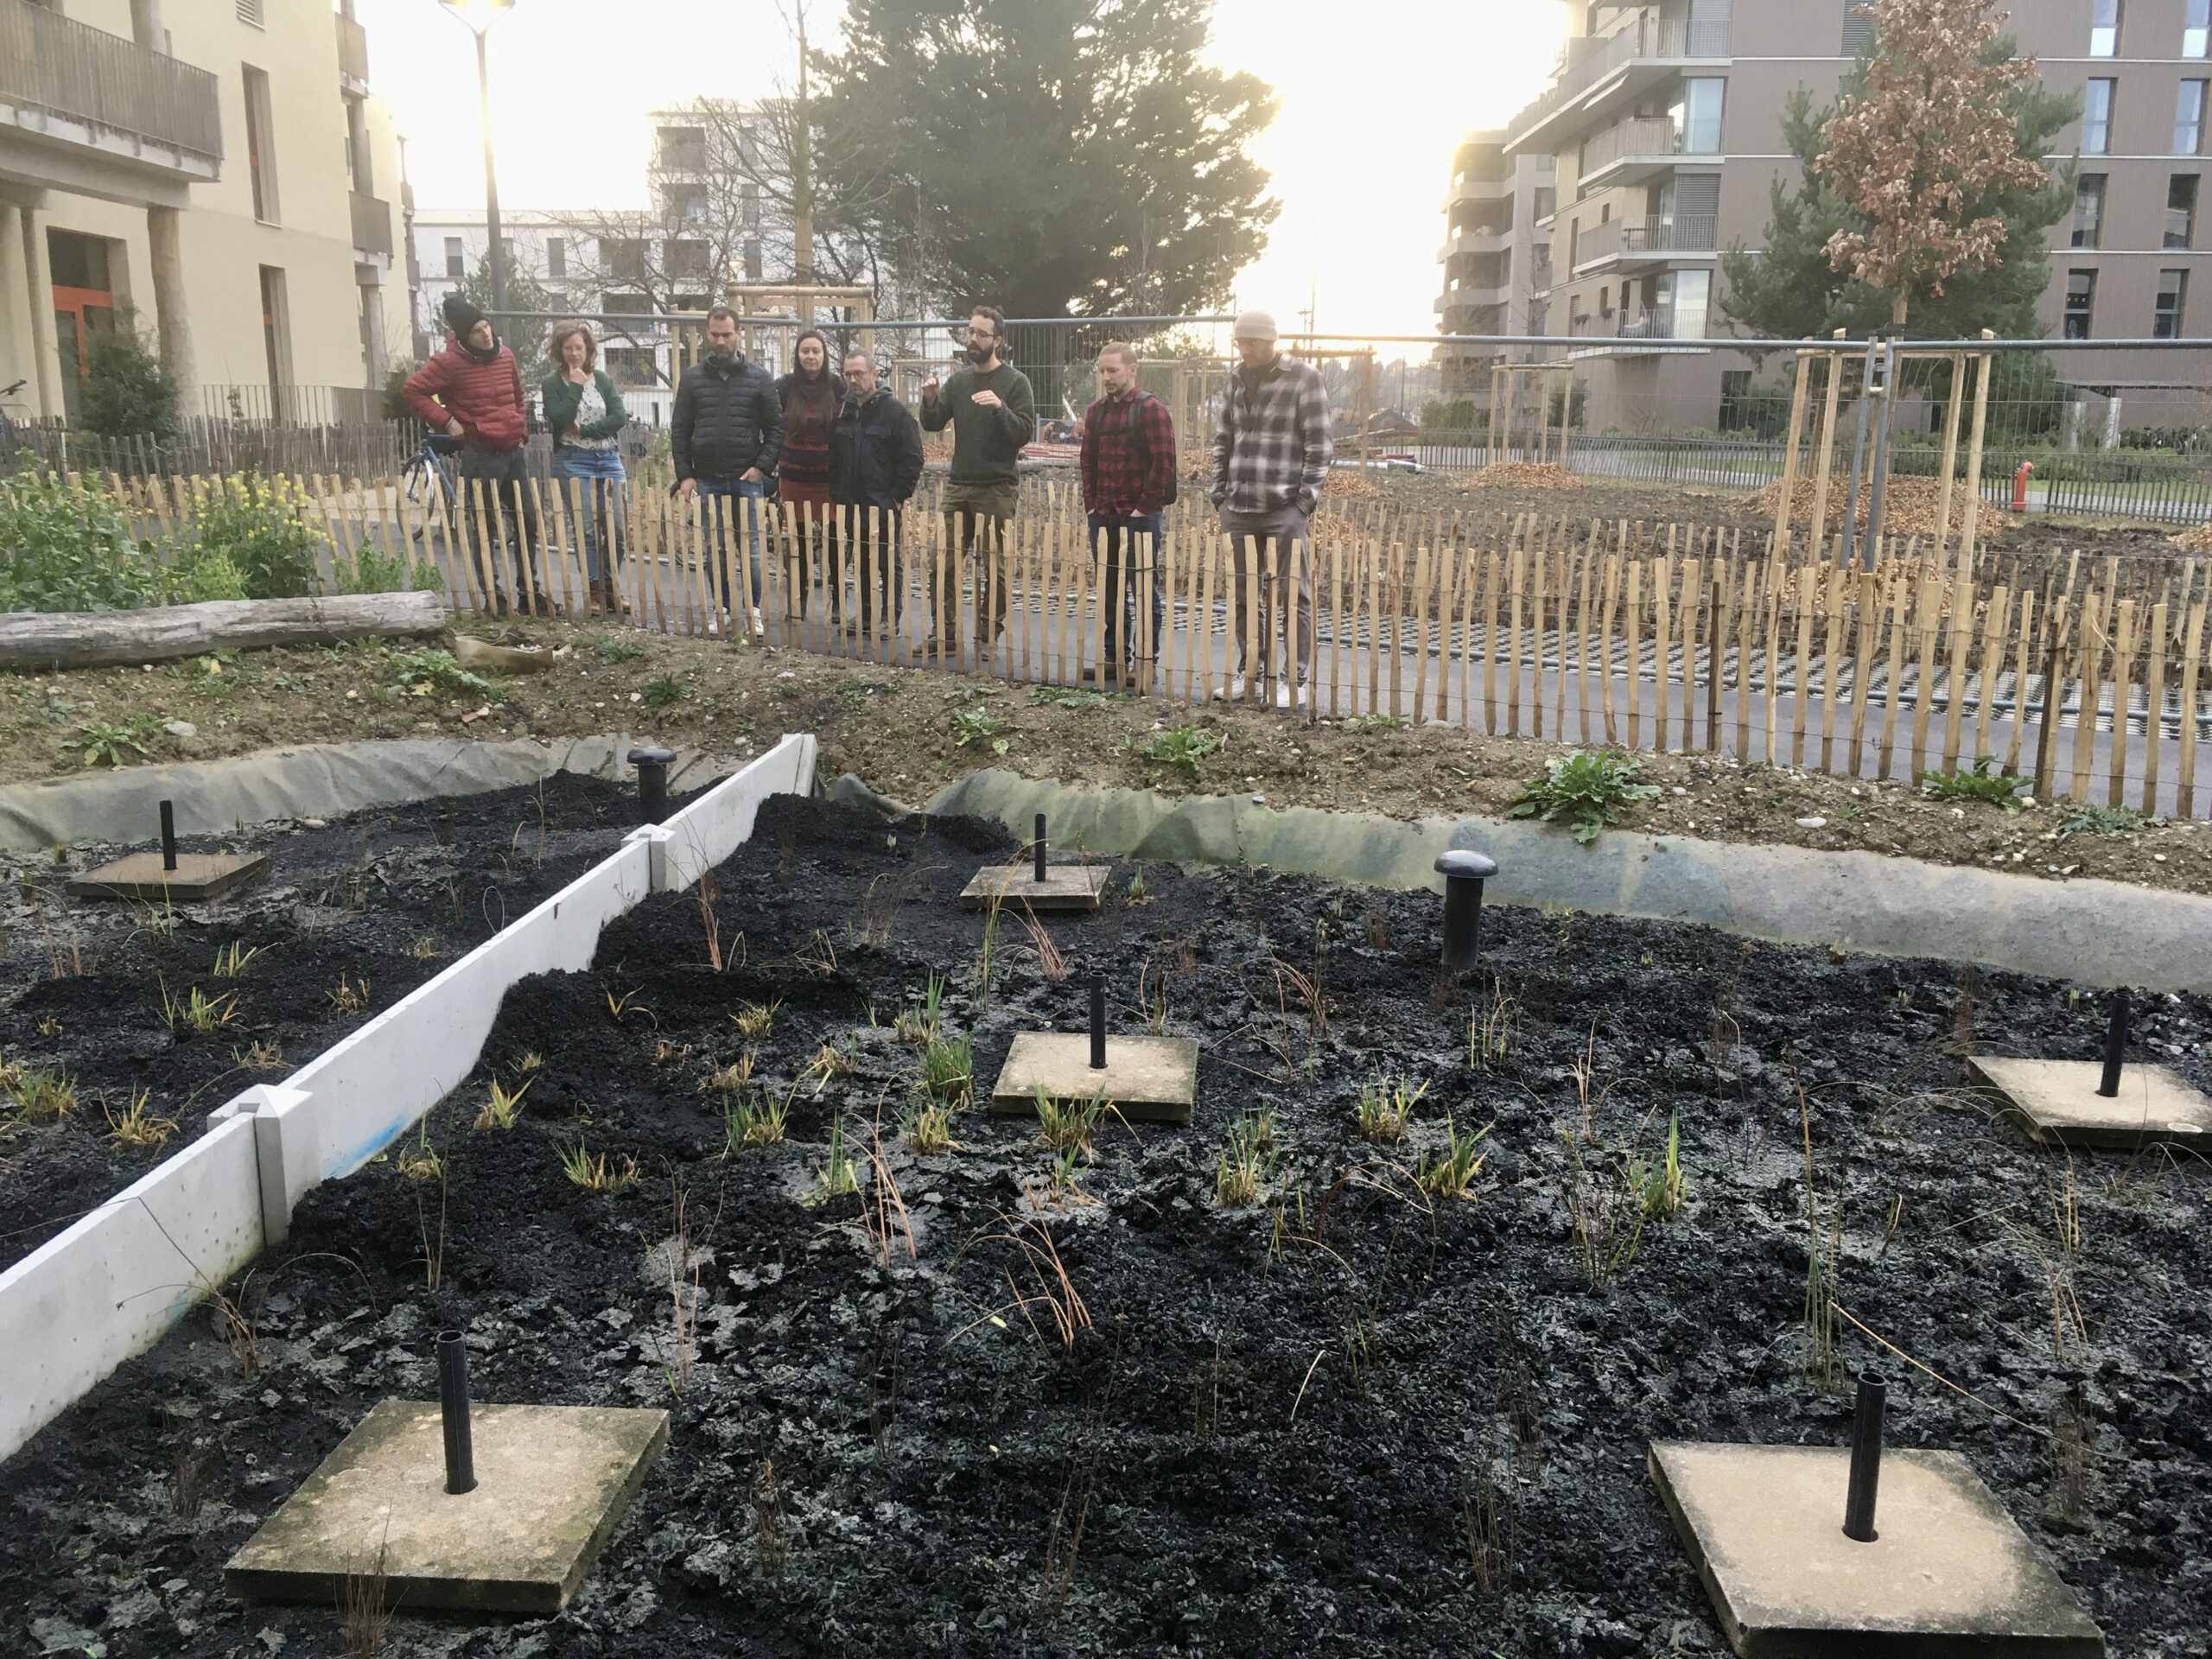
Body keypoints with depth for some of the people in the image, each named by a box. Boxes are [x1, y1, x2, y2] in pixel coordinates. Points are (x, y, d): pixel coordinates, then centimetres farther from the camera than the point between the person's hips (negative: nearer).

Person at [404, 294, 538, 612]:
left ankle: (529, 590, 19)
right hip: (479, 454, -6)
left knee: (528, 521, 9)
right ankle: (493, 595, 5)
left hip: (512, 451, 6)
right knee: (483, 527, -1)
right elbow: (412, 390, -8)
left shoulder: (505, 356, 10)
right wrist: (446, 421, -11)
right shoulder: (450, 362, -9)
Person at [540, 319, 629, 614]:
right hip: (574, 461, -3)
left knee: (615, 529, -1)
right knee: (587, 529, -10)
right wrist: (576, 386, -11)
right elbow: (559, 419, -13)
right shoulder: (552, 384, 3)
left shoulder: (603, 379, 10)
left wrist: (585, 430, -9)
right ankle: (594, 591, -4)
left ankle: (608, 588, 11)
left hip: (608, 459, 3)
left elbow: (620, 417, -1)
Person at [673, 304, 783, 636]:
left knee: (751, 547, 0)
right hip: (707, 479, 2)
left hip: (748, 477, -2)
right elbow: (679, 429, 7)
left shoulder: (759, 378, 2)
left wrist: (763, 466, -9)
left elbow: (776, 427, 2)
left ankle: (754, 611, 9)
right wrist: (684, 475, -1)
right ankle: (722, 608, 16)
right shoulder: (692, 378, 6)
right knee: (715, 549, 6)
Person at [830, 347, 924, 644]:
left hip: (884, 507, -6)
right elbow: (833, 459, 18)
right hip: (852, 507, 6)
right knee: (860, 564, 11)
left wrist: (899, 497, -12)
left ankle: (892, 619, 9)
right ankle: (866, 617, 20)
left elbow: (912, 459, -10)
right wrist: (837, 494, 10)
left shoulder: (895, 411, -7)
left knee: (889, 565, 2)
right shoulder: (843, 412, 11)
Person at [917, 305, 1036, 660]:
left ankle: (989, 637, 9)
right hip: (958, 485, 5)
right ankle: (944, 634, 9)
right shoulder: (958, 380, 12)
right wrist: (930, 401, -11)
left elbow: (1026, 433, -11)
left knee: (994, 568, 0)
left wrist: (1000, 407, -26)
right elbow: (932, 425, 9)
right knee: (945, 563, 2)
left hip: (997, 489, -5)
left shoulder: (1015, 382, -2)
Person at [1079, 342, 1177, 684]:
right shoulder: (1095, 412, 13)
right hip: (1103, 516, 6)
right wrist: (1091, 504, 8)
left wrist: (1144, 507, -13)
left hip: (1139, 516, -6)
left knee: (1144, 589, 0)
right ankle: (1114, 656, 20)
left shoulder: (1151, 410, -7)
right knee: (1110, 590, 11)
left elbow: (1163, 463, -11)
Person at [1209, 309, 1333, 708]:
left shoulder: (1303, 378, -5)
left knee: (1292, 594, -1)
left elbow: (1319, 444, -7)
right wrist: (1220, 491, 10)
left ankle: (1295, 677, 6)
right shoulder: (1236, 379, 12)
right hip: (1238, 507, 6)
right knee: (1243, 593, 11)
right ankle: (1250, 670, 23)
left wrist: (1307, 497, -12)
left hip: (1284, 509, -6)